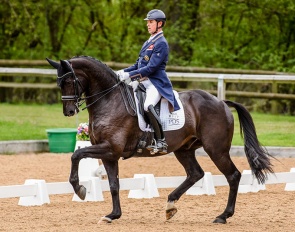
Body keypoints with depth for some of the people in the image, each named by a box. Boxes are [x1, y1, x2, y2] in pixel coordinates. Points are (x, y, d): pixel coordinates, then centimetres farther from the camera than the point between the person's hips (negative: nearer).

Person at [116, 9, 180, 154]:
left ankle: (161, 141, -29)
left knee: (148, 106, -36)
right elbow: (138, 65, 23)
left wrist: (129, 75, -20)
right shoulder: (148, 43, 21)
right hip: (143, 82, 10)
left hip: (156, 83, -10)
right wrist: (123, 72, 5)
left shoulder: (161, 43, -8)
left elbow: (151, 67, -16)